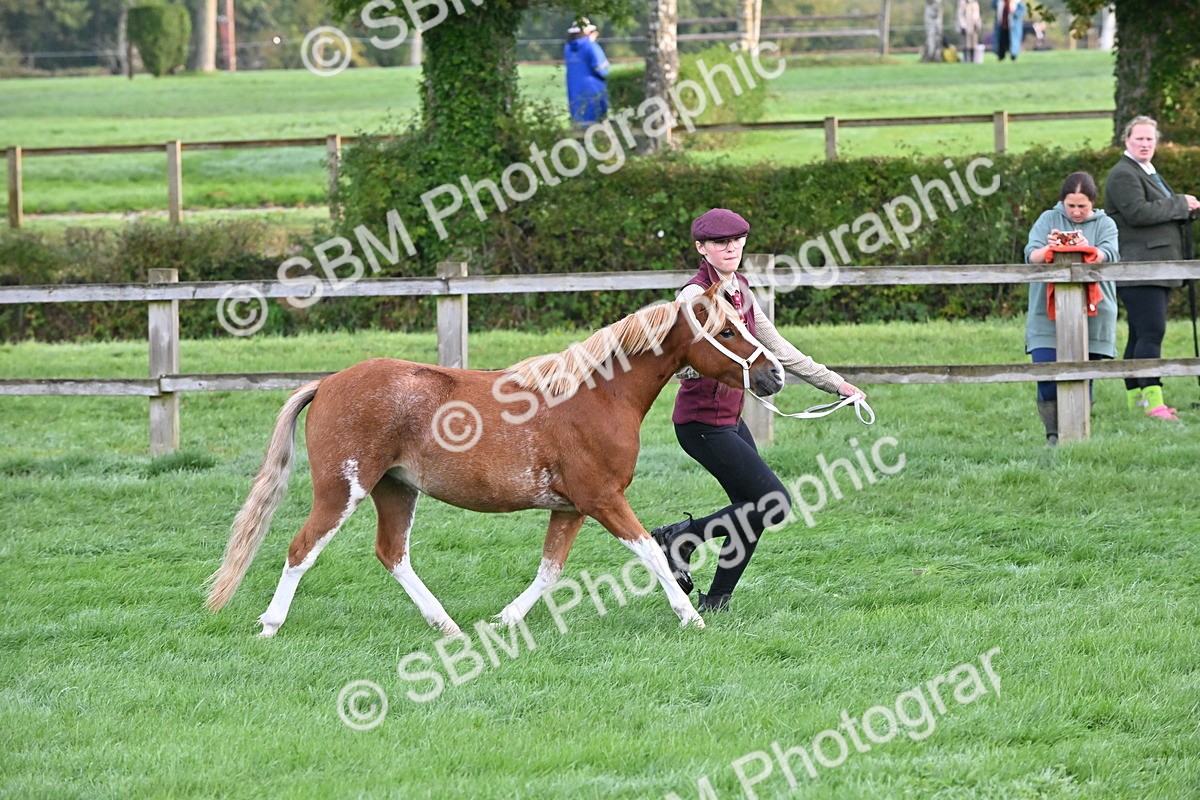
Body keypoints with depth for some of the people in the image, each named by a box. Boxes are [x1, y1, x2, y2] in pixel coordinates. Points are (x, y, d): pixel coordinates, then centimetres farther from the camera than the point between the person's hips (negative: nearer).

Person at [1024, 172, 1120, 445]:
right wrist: (1048, 250, -26)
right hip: (1048, 316, 0)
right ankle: (1053, 435, 3)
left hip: (1091, 317, 0)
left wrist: (1088, 250, -31)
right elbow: (1030, 255, -3)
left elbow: (1111, 255, -10)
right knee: (1047, 379, -10)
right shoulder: (1048, 220, 9)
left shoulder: (1105, 224, 8)